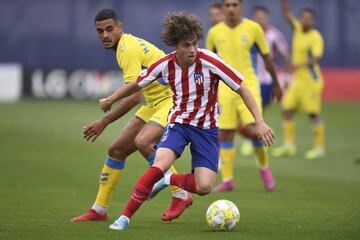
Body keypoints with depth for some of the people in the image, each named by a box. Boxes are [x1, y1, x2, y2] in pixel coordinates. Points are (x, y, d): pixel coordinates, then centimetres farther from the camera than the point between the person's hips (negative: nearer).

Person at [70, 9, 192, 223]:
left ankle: (180, 195, -19)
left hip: (172, 99, -10)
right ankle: (99, 210, 17)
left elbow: (133, 97, -25)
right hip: (155, 103, 10)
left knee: (142, 142, -32)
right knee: (117, 150, 7)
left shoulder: (128, 49, -20)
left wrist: (104, 122, -20)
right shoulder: (128, 44, 10)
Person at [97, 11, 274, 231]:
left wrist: (259, 122, -21)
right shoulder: (165, 65, -11)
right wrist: (111, 100, 20)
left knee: (204, 187, -15)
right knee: (160, 165, -27)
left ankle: (169, 180, 17)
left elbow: (241, 89, -14)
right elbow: (137, 85, 9)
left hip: (207, 127, 0)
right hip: (179, 121, 0)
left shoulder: (209, 61, -20)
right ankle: (125, 217, -17)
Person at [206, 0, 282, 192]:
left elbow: (266, 57, 8)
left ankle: (264, 168, 11)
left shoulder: (253, 28, -2)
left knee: (253, 131, -15)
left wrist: (276, 84, 14)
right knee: (225, 135, 0)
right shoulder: (214, 32, 3)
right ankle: (227, 181, 8)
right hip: (224, 88, 2)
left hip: (248, 86, -2)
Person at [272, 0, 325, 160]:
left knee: (313, 113, -4)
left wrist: (300, 65, -32)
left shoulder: (316, 37, -11)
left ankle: (319, 147, 3)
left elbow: (316, 58, -21)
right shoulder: (298, 29, 8)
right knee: (287, 110, 3)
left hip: (311, 80, -7)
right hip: (297, 79, 7)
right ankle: (289, 145, 9)